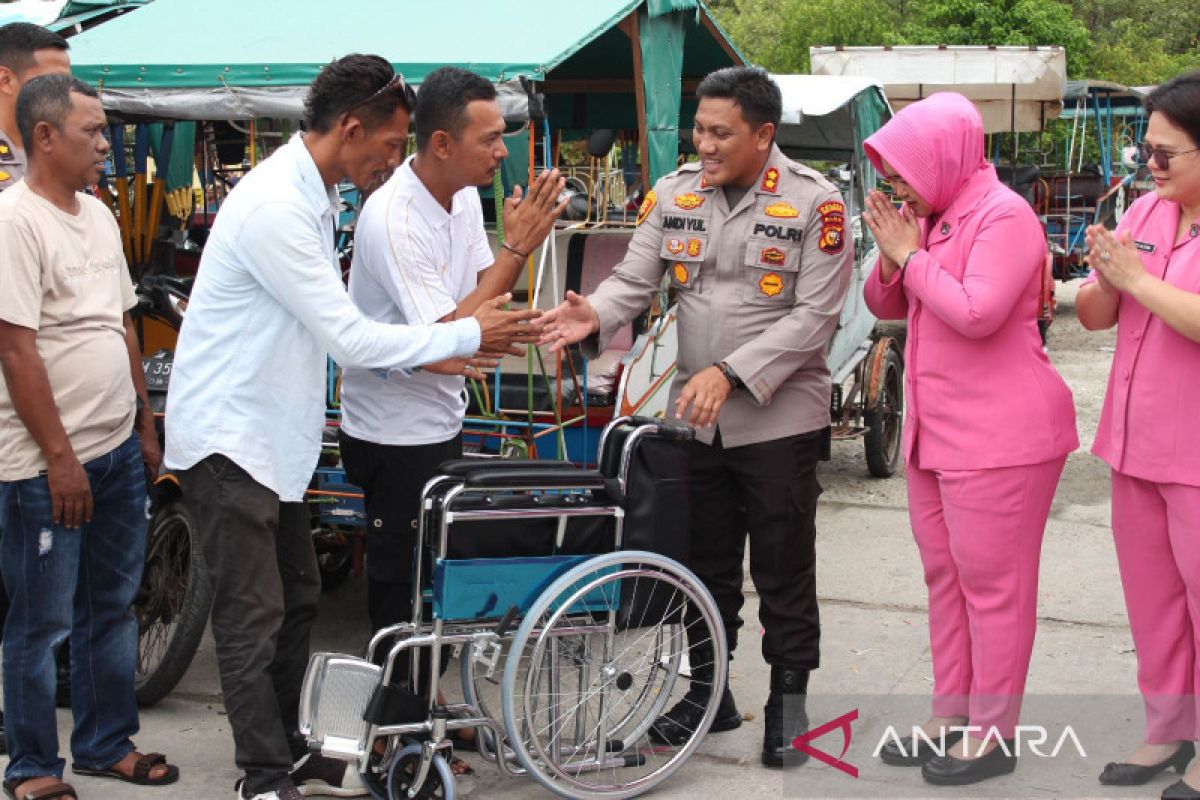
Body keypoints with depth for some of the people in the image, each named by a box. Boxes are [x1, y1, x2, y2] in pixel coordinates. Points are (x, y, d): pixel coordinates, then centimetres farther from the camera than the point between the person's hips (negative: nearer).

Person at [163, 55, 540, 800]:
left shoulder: (311, 197, 8)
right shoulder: (276, 207, -24)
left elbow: (336, 328, 14)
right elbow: (351, 340, -22)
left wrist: (428, 357, 5)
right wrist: (468, 336, -14)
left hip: (272, 434, 10)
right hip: (228, 436, -10)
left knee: (297, 599, 16)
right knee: (254, 616, -2)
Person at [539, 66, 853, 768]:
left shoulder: (815, 203, -11)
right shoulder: (674, 195, 2)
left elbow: (814, 315, -16)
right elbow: (634, 281, -1)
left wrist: (731, 372, -24)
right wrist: (594, 318, -24)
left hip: (780, 420, -4)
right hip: (696, 419, 5)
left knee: (784, 572, 6)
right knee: (705, 566, 16)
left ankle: (789, 703, 21)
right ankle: (708, 693, 31)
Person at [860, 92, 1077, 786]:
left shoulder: (1003, 216, -15)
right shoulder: (932, 215, 11)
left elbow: (977, 313, -26)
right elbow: (886, 306, 16)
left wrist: (911, 255, -15)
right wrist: (891, 256, -4)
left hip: (998, 436, -9)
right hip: (935, 432, 9)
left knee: (992, 585, -2)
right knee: (945, 576, 15)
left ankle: (992, 736, 6)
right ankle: (950, 714, 26)